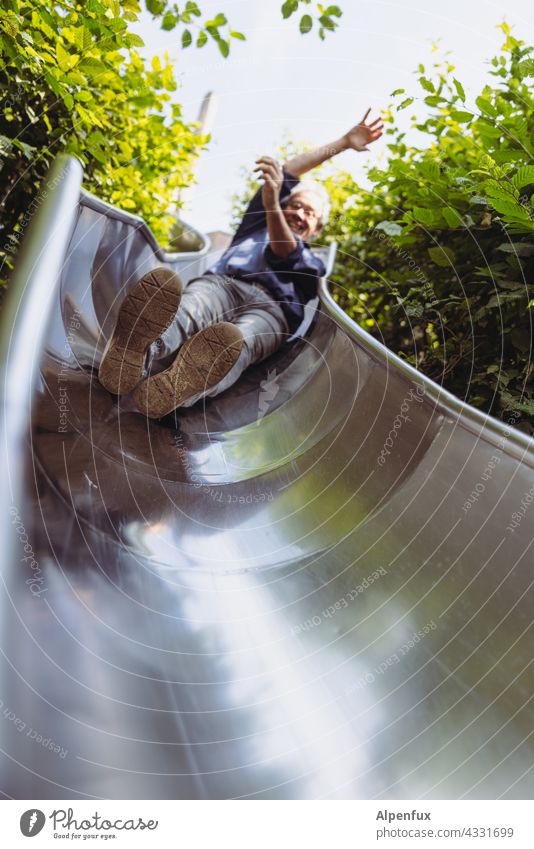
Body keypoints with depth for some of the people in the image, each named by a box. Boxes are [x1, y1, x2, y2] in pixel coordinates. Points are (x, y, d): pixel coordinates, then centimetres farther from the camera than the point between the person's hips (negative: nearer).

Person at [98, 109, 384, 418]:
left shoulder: (313, 263, 30)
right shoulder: (257, 225, 40)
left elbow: (284, 253, 2)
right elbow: (287, 173, 28)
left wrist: (272, 204, -17)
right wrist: (342, 143, 26)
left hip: (268, 307, -2)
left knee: (240, 340, -40)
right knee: (185, 310, -37)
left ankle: (167, 392, -70)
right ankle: (138, 357, -68)